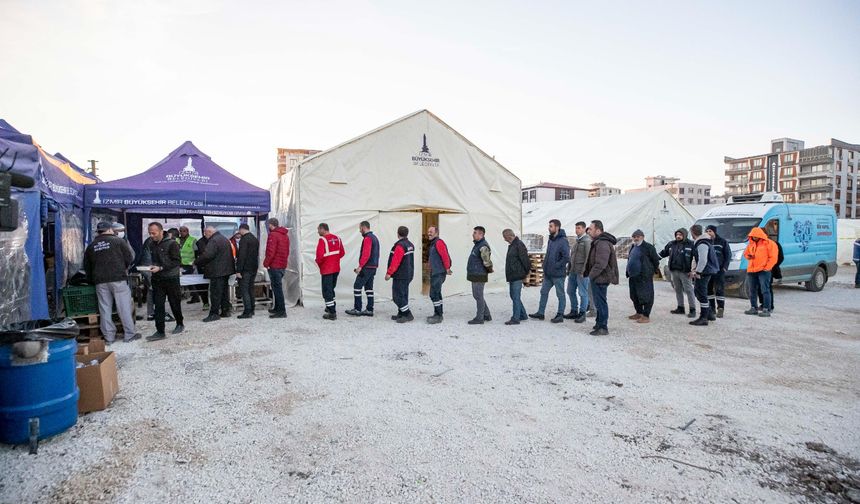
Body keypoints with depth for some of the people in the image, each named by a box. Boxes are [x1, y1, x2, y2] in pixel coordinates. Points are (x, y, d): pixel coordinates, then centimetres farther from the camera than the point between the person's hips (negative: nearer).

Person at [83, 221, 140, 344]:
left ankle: (109, 336, 12)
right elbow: (129, 258, -3)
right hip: (118, 279, -4)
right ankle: (129, 334, 4)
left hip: (100, 282, 4)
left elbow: (86, 266, 17)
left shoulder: (91, 246, 12)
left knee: (105, 309, 8)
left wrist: (92, 279, 28)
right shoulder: (118, 241, -1)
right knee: (124, 307, 1)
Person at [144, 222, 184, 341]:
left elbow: (177, 261, -15)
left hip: (171, 279, -5)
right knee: (158, 306, 0)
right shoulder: (151, 244, 7)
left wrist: (161, 268, -21)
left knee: (175, 303, 8)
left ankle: (180, 324, 29)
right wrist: (151, 267, 0)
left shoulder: (171, 243, -11)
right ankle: (160, 332, 4)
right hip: (157, 279, 5)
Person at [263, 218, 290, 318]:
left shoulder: (273, 235, -13)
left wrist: (266, 263, -11)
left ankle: (281, 311, -6)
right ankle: (277, 308, 28)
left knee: (277, 288, -6)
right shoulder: (285, 235, 15)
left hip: (274, 266, -9)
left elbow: (271, 252, -19)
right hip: (283, 265, 9)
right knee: (278, 287, 19)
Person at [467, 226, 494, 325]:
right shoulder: (477, 245, 15)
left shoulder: (483, 246, -19)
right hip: (475, 275, 10)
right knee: (477, 296, 16)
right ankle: (487, 316, 25)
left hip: (479, 276, -10)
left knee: (478, 296, -3)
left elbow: (487, 261, -23)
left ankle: (479, 318, 6)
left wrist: (489, 269, -7)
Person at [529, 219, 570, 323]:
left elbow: (566, 258, -23)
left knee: (560, 295, 5)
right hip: (548, 274, 9)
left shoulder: (563, 241, -17)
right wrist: (545, 265, 11)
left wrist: (556, 266, -16)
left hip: (558, 274, -8)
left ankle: (560, 315, 15)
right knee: (544, 292, 13)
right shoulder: (551, 240, 10)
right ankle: (540, 313, 22)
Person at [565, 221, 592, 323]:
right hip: (573, 271, 9)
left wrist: (584, 271, -19)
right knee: (571, 291, 13)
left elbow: (588, 257, -16)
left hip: (581, 272, -9)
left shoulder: (587, 241, -10)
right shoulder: (577, 240, 17)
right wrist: (569, 269, 18)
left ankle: (582, 314, 7)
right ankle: (574, 311, 24)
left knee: (583, 293, -1)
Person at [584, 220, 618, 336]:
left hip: (600, 278, -11)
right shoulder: (598, 242, 15)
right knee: (599, 302, 18)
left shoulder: (602, 244, -21)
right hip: (598, 278, 11)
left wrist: (591, 275, -17)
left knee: (600, 302, -4)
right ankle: (599, 324, 30)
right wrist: (588, 272, 17)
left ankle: (603, 327, 3)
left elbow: (601, 264, -27)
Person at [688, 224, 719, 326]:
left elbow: (703, 260, -25)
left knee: (701, 294, -5)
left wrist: (697, 272, -18)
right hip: (704, 271, 10)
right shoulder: (700, 242, 13)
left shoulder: (702, 244, -19)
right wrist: (695, 270, 18)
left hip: (704, 272, -10)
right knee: (699, 292, 18)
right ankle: (710, 314, 26)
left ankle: (703, 318, 0)